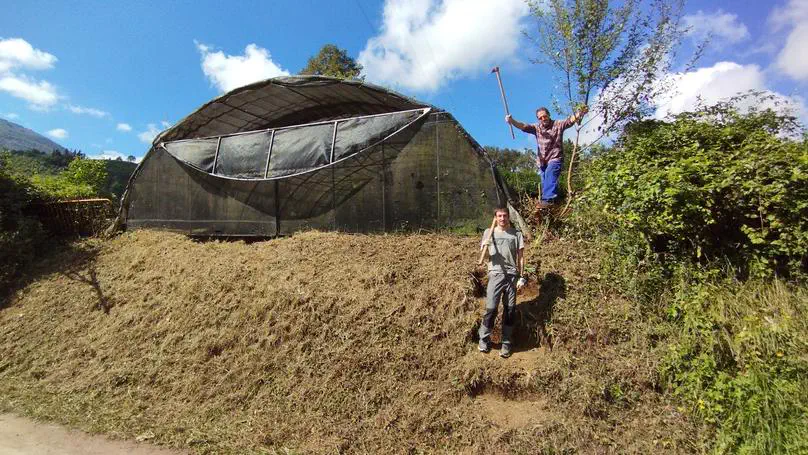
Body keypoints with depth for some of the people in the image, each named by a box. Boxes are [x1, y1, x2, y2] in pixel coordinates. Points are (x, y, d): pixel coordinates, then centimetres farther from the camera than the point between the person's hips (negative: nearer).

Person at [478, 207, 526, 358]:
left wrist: (521, 276, 0)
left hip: (512, 275, 1)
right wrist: (484, 246, -13)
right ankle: (484, 339, 10)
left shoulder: (516, 234, 7)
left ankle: (506, 343, 15)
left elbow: (521, 256, 7)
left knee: (510, 310, 5)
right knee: (491, 308, -6)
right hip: (495, 275, -1)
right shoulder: (489, 232, 9)